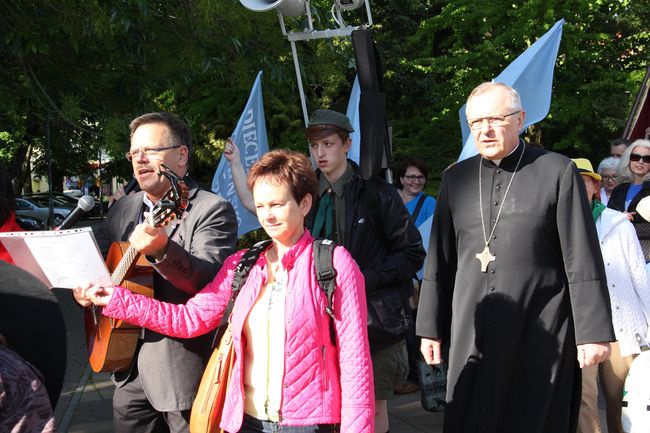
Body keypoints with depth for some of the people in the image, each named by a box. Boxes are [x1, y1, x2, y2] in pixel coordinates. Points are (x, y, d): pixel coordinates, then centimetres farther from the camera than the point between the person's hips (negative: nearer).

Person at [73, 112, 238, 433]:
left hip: (180, 368, -6)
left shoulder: (213, 210, -10)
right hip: (127, 367, 7)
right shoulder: (122, 209, 13)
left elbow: (209, 280, -22)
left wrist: (161, 249, -38)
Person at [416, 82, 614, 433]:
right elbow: (440, 260, 11)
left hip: (540, 335, -3)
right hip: (473, 334, 3)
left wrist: (593, 332, -7)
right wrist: (430, 326, 10)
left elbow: (583, 261, -4)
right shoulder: (455, 179, 9)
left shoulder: (557, 171, -2)